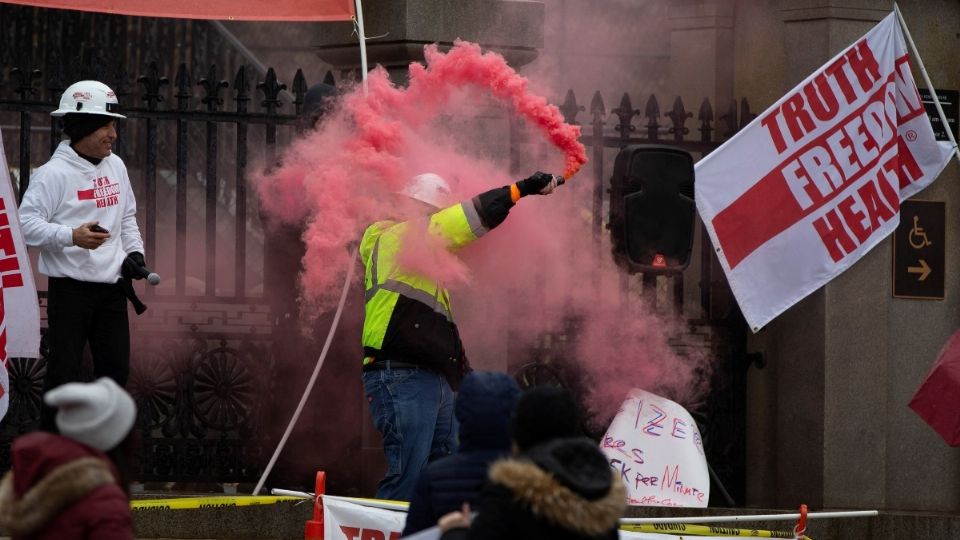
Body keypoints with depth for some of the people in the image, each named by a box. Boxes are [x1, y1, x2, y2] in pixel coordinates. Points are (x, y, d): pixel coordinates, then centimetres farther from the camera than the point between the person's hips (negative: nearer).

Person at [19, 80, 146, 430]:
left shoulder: (116, 167, 10)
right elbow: (29, 223, -18)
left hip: (112, 287, 7)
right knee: (64, 370, -5)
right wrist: (73, 236, -30)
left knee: (116, 367, 10)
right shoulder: (54, 173, -13)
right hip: (70, 287, -7)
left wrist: (134, 251, 5)